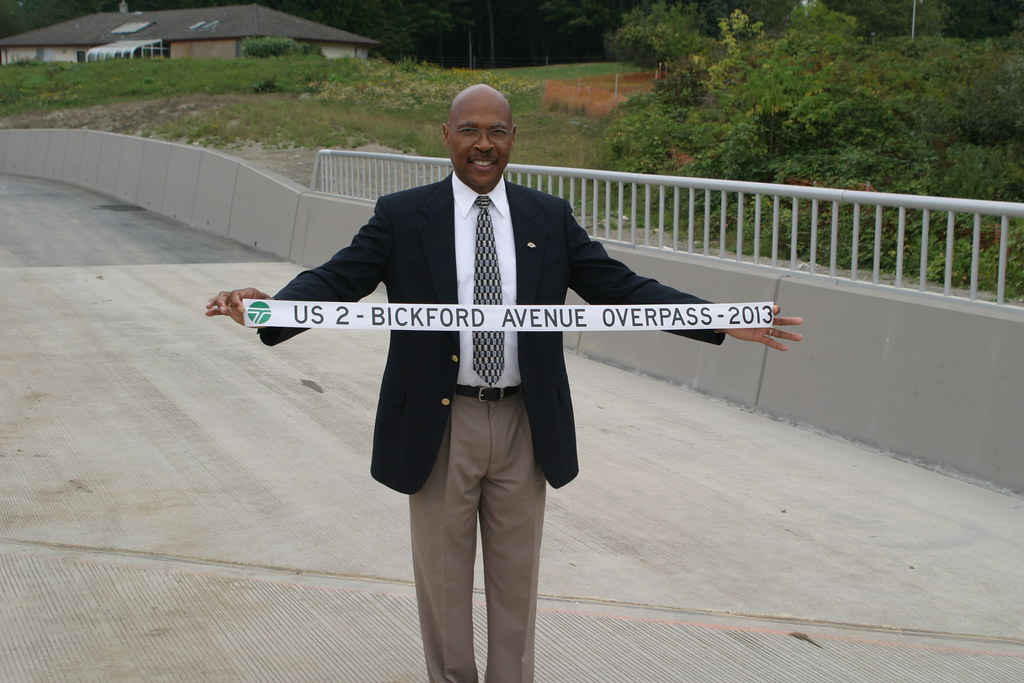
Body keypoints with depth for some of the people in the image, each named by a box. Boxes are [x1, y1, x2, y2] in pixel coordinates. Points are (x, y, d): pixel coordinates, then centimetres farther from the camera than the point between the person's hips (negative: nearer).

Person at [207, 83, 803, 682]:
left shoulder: (550, 218, 3)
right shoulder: (402, 216, -3)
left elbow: (620, 286, 1)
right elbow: (337, 280, -10)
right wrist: (267, 307, -31)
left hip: (525, 425, 2)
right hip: (440, 425, -1)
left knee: (517, 577, 15)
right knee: (444, 578, 13)